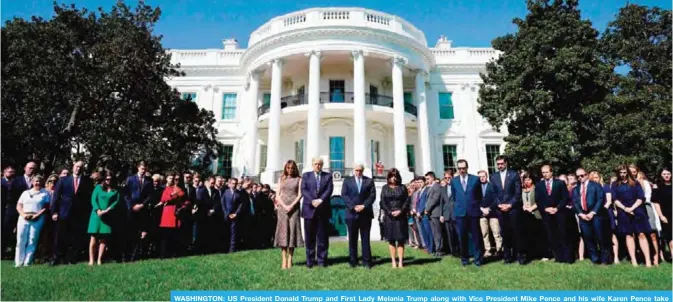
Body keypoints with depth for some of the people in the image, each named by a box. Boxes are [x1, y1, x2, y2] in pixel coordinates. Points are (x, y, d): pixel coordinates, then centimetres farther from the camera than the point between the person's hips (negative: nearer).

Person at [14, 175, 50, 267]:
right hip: (23, 218, 3)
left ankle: (27, 262, -1)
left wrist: (37, 215, -13)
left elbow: (46, 207, 0)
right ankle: (18, 262, 7)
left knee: (32, 241, -5)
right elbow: (18, 206, 12)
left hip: (37, 219, -3)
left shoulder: (45, 193, 9)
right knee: (21, 241, 0)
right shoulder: (26, 192, 18)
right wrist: (23, 214, -6)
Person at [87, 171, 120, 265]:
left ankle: (99, 259, 1)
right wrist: (98, 210, -13)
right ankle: (91, 260, -2)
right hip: (97, 214, -1)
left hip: (108, 216, 1)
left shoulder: (115, 191, 11)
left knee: (103, 239, -1)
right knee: (94, 237, -4)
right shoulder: (98, 187, 10)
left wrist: (106, 211, -13)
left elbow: (116, 202, 0)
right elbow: (93, 200, 1)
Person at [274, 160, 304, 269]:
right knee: (283, 231, -3)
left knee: (292, 230, -3)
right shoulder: (281, 179, 12)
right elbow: (278, 195, 6)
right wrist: (284, 206, -8)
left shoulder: (298, 179, 8)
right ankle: (283, 260, -3)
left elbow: (300, 194, 0)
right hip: (282, 207, 1)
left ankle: (290, 260, 1)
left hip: (294, 207, -1)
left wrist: (291, 206, -11)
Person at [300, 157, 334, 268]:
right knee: (309, 237, 4)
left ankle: (322, 260, 11)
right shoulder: (306, 175, 12)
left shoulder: (328, 176, 11)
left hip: (323, 210, 0)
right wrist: (312, 201, -15)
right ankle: (310, 260, 13)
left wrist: (320, 200, -17)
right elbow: (303, 190, 0)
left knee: (322, 236, 3)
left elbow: (329, 190, -2)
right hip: (309, 209, 0)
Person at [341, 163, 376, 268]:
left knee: (365, 238, 3)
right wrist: (353, 207, -11)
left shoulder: (369, 181, 10)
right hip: (352, 213, 0)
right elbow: (344, 195, 0)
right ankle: (353, 261, 10)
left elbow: (372, 195, 2)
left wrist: (364, 206, -11)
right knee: (352, 239, 4)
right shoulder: (347, 181, 10)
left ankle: (367, 261, 8)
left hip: (366, 213, 0)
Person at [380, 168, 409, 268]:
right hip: (389, 217, 0)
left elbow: (407, 201, 2)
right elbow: (382, 202, 2)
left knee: (401, 240, 0)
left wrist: (400, 211, -11)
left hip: (401, 216, 0)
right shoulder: (385, 188, 8)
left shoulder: (402, 187, 8)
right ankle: (393, 261, 7)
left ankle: (400, 261, 3)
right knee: (391, 240, 3)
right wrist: (390, 212, -10)